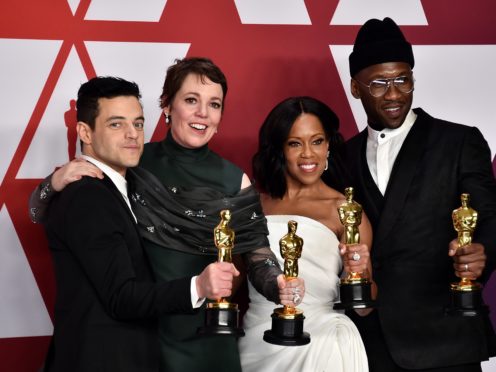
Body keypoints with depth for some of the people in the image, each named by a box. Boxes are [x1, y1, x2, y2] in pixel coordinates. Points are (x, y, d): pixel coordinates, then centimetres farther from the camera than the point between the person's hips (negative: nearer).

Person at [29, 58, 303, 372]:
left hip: (205, 334, 0)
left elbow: (257, 255, -2)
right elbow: (44, 215, 0)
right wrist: (57, 182, -22)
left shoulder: (234, 180, -5)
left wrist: (280, 285, -24)